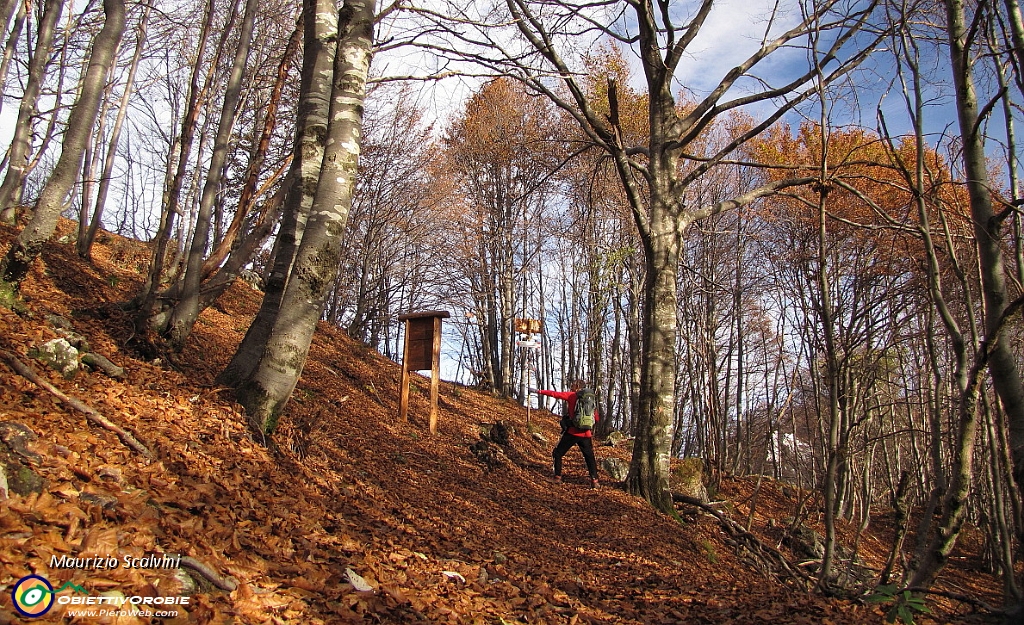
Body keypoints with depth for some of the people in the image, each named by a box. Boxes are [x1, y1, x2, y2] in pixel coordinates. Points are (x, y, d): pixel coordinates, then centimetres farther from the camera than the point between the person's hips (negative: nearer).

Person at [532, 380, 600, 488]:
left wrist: (539, 391, 3)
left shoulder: (571, 395, -2)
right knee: (590, 457, 13)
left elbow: (555, 394, -2)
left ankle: (557, 477, 13)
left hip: (572, 433, -3)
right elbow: (596, 419, 12)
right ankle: (594, 480, 0)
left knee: (558, 453, 13)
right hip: (586, 434, 3)